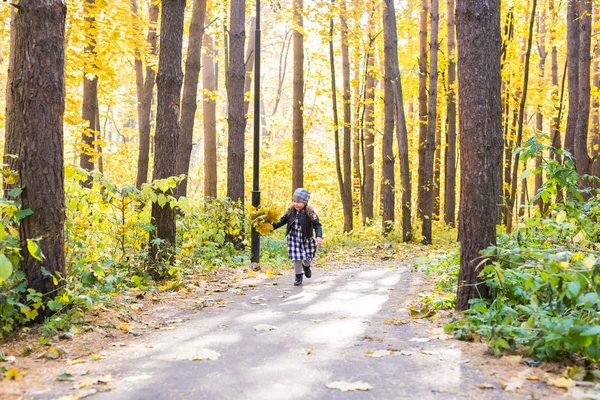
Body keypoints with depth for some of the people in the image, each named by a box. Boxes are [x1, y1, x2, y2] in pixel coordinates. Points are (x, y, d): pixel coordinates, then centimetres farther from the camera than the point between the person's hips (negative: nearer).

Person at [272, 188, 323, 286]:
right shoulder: (290, 211, -4)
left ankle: (306, 266, 44)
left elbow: (317, 225, -16)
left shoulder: (310, 213, -15)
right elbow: (282, 221, 4)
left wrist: (319, 236, -31)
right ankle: (298, 276, 17)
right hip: (294, 239, 2)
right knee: (296, 258, -1)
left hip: (306, 239, -2)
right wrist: (272, 226, -10)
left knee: (307, 258, 8)